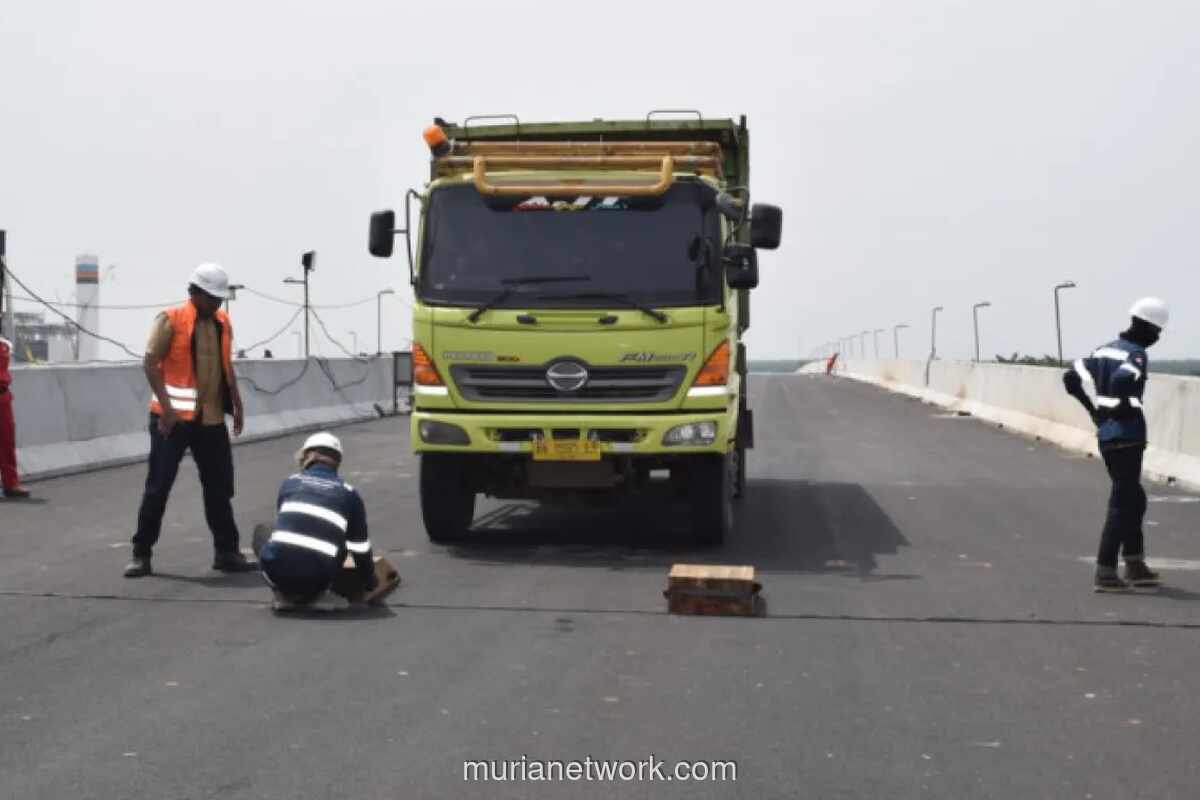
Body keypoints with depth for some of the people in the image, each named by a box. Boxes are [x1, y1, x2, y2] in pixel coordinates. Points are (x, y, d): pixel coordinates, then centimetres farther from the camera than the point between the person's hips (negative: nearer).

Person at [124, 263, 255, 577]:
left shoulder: (222, 322, 9)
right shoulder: (170, 320, -9)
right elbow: (150, 363, -11)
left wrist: (236, 404, 13)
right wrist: (166, 407, -17)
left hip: (212, 419, 5)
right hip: (174, 418, -5)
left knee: (219, 486, 8)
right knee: (158, 486, 0)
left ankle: (226, 552, 16)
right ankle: (141, 553, 8)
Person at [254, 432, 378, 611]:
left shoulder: (290, 483, 17)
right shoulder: (348, 494, 13)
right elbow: (360, 547, 18)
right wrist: (369, 581, 38)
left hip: (276, 571, 0)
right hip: (316, 580, 0)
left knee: (261, 531, 30)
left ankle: (285, 593, 11)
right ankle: (317, 594, 8)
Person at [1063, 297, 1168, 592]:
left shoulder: (1106, 349, 11)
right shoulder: (1136, 354, -13)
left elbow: (1071, 378, 12)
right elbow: (1122, 381, -33)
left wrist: (1094, 410, 15)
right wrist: (1128, 410, -16)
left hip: (1106, 436, 9)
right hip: (1127, 437, -9)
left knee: (1134, 500, 20)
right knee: (1122, 505, -4)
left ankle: (1135, 565, 26)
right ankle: (1105, 572, -6)